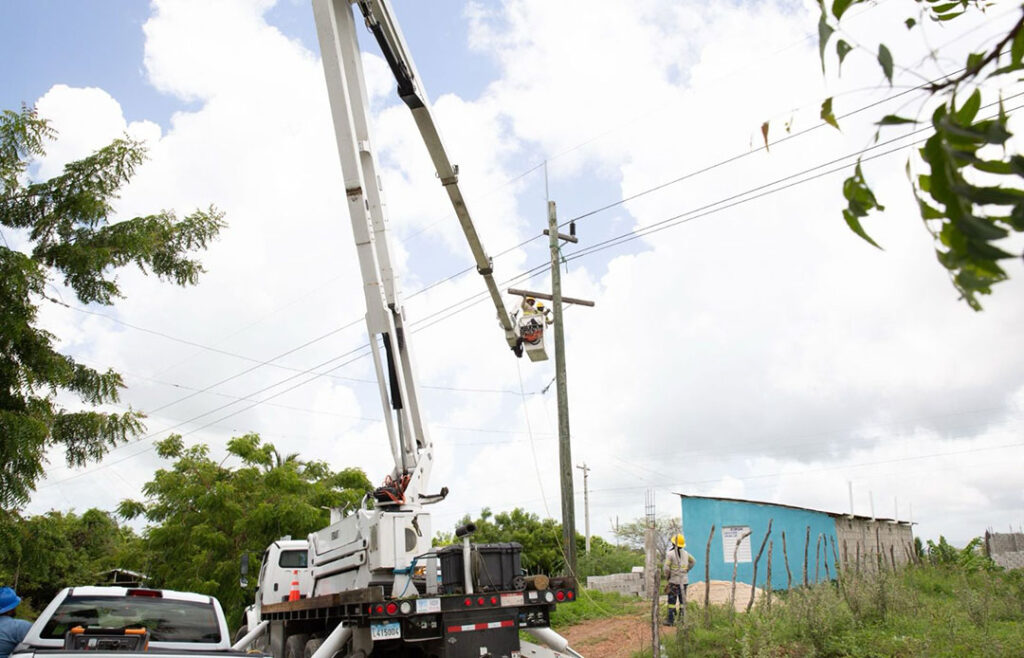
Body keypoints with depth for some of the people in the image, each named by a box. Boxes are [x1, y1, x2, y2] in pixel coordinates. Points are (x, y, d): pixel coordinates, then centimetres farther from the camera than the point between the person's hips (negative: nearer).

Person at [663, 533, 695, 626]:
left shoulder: (670, 554, -13)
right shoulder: (685, 553, 6)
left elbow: (667, 568, -16)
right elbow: (693, 561, 22)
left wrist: (667, 576, 2)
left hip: (673, 581, -5)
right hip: (684, 580, 5)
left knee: (672, 601, 0)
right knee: (683, 601, 11)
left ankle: (671, 620, -2)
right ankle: (682, 619, 9)